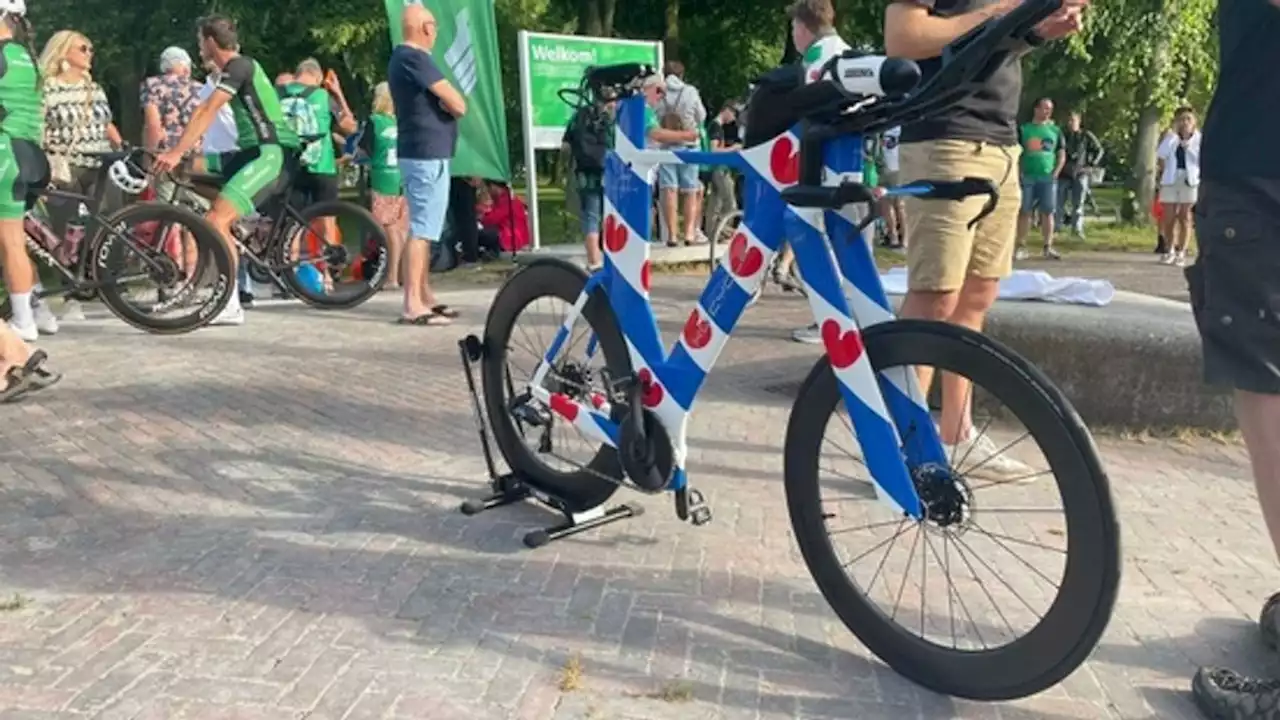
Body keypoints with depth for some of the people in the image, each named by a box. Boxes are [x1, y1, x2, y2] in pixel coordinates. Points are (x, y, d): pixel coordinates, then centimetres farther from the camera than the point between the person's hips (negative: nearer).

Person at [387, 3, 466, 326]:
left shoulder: (400, 57, 18)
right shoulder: (416, 58, -14)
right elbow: (457, 105, -17)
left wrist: (443, 101, -3)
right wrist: (453, 99, 3)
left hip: (420, 152, 11)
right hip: (428, 154, -11)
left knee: (425, 228, 14)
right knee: (422, 229, -11)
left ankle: (424, 296, 20)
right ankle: (413, 305, -11)